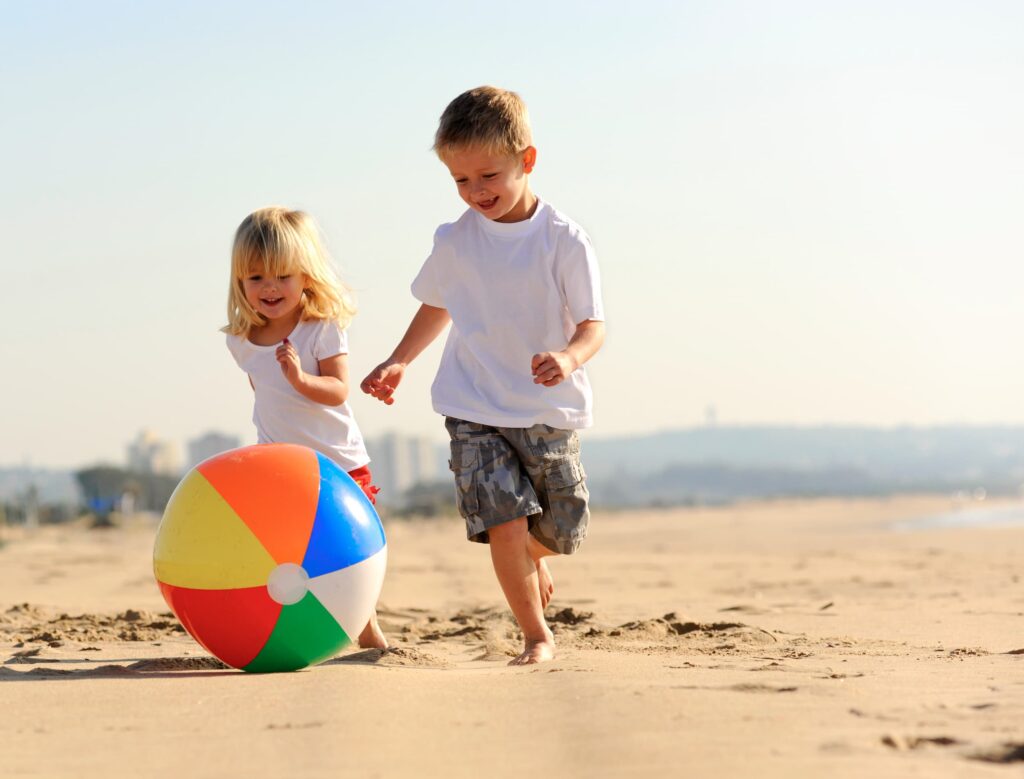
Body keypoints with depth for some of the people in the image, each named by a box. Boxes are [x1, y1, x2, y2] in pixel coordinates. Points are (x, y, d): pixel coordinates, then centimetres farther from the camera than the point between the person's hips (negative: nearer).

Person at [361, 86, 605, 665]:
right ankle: (538, 636, 1)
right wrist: (399, 362, 16)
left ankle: (533, 558, 49)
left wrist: (570, 357, -32)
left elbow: (593, 325, -12)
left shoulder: (565, 241, -9)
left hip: (550, 413, 0)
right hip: (475, 411, 0)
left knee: (561, 531, 12)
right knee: (504, 524, -15)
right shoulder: (455, 242, -1)